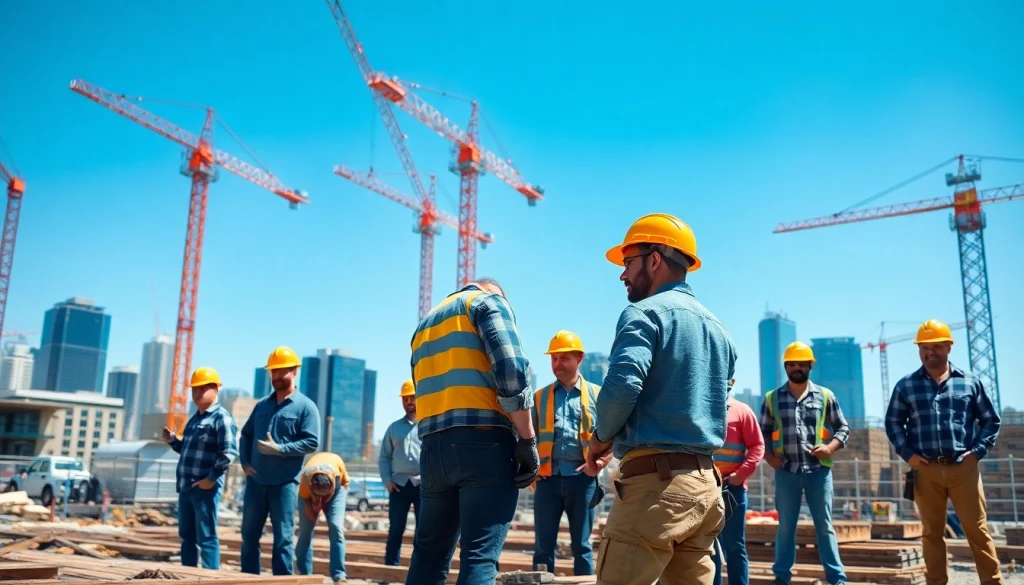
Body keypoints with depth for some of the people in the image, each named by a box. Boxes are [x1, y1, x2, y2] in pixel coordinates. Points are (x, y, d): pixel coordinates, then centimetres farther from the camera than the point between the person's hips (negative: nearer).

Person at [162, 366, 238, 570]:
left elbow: (229, 452, -20)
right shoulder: (195, 418, 17)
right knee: (186, 536, 16)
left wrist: (211, 479, -19)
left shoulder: (221, 418, -11)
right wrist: (172, 440, 8)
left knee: (206, 537, -4)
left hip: (205, 488, -9)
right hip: (186, 486, 9)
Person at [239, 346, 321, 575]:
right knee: (249, 534, 11)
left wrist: (279, 449, -20)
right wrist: (245, 462, 5)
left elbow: (312, 442, -12)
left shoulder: (305, 406, -4)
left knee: (282, 537, 0)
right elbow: (246, 434, 20)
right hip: (256, 480, 6)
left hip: (285, 482, -6)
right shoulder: (262, 405, 14)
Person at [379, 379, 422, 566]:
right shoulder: (394, 427, 15)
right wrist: (387, 480, -1)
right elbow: (384, 457, 13)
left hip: (424, 485, -2)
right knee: (395, 530, 3)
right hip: (399, 484, 2)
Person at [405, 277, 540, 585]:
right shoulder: (488, 301, 5)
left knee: (428, 555, 14)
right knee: (479, 557, -6)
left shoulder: (425, 323, 27)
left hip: (433, 447, 6)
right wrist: (527, 441, -10)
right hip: (484, 443, -6)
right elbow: (511, 367, -11)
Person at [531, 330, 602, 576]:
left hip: (582, 479, -1)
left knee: (582, 546, 6)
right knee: (543, 545, 3)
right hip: (548, 479, 1)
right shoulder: (539, 397, 12)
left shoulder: (597, 395, 7)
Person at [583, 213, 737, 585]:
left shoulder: (646, 312, -6)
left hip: (656, 482, -8)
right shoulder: (718, 329, 20)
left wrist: (602, 437, -3)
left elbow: (622, 385, -22)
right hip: (706, 484, 9)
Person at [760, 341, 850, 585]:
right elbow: (762, 432, 12)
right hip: (786, 471, 1)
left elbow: (843, 427, 9)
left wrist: (830, 447, -7)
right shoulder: (772, 398, 6)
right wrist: (768, 455, -3)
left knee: (824, 525, 5)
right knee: (785, 526, 7)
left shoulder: (825, 396, 5)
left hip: (818, 469, 0)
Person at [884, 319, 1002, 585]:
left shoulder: (970, 381, 6)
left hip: (963, 467, 0)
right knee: (932, 532, 8)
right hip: (926, 470, 1)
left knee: (978, 530, 4)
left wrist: (978, 451, -1)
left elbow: (991, 420, 11)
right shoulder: (906, 386, 5)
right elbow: (893, 422, 11)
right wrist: (907, 453, -1)